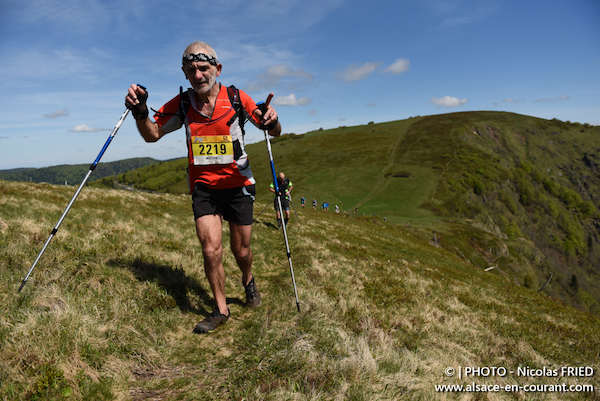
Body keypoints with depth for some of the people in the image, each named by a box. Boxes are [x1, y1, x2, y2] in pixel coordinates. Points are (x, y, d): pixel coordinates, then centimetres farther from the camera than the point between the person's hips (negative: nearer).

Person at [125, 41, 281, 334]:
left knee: (240, 250, 10)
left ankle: (248, 281, 45)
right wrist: (140, 111, -16)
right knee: (211, 249, -10)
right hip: (203, 186, 1)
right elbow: (152, 135, 4)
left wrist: (271, 120, -30)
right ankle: (221, 310, 12)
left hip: (238, 185, -1)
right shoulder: (182, 104, -3)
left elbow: (275, 132, -6)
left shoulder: (236, 98, -10)